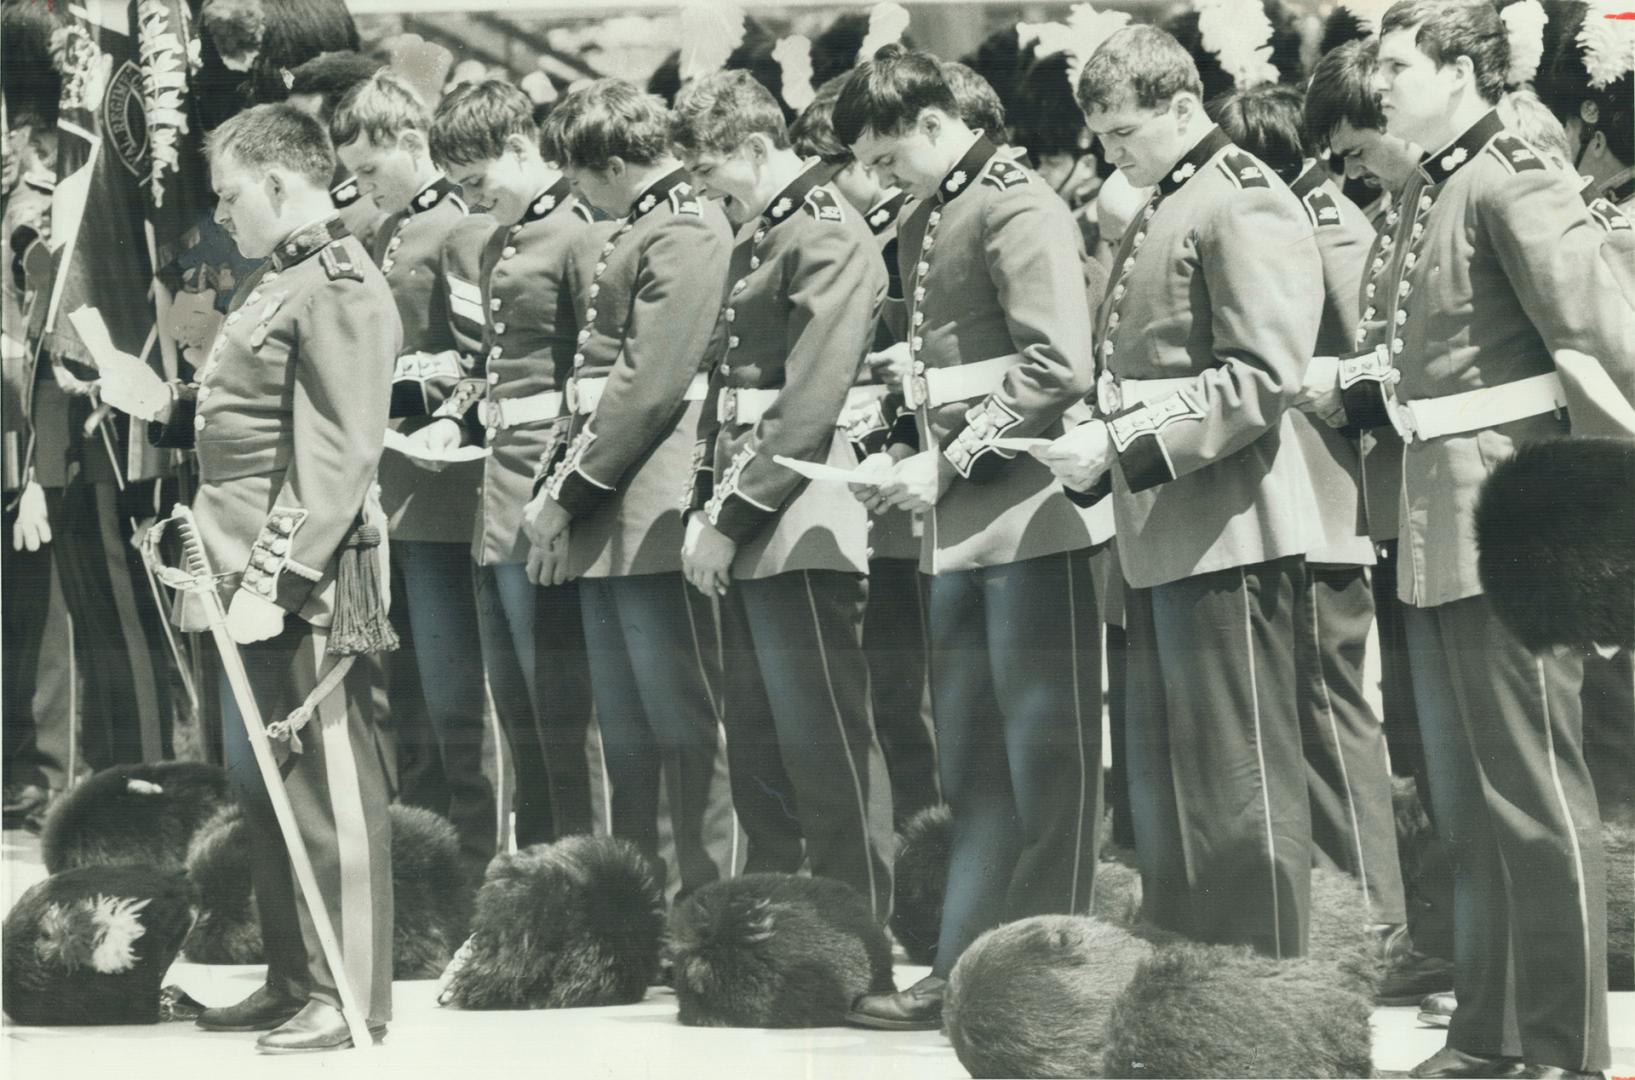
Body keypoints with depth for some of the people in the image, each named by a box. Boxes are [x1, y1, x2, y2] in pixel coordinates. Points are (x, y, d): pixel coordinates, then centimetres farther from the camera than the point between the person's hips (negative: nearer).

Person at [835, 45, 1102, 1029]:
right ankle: (967, 970, 14)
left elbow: (1057, 366, -18)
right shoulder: (927, 227, 17)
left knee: (1047, 756, -3)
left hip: (1028, 517, -9)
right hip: (960, 530, 9)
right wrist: (905, 458, 6)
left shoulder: (1017, 208, -10)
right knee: (972, 760, 10)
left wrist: (951, 465, -16)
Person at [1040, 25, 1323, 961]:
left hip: (1224, 528, -10)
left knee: (1239, 784, -6)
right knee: (1163, 778, 15)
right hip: (1160, 535, 10)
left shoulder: (1246, 204, -11)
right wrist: (1096, 444, 6)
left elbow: (1262, 376, -19)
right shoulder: (1161, 212, 18)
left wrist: (1125, 444, -21)